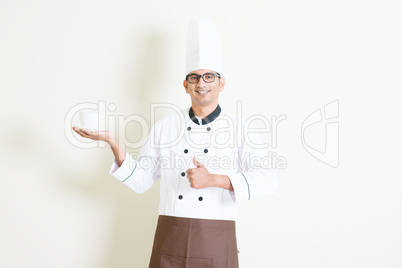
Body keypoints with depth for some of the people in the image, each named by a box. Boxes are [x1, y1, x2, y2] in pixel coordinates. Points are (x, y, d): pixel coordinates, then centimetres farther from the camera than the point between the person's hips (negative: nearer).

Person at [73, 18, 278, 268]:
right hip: (170, 239, 2)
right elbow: (140, 180, 9)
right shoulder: (165, 125, 8)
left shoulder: (240, 127, 0)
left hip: (216, 243, -1)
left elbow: (268, 180, -10)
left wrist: (214, 180, -20)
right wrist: (113, 142, -5)